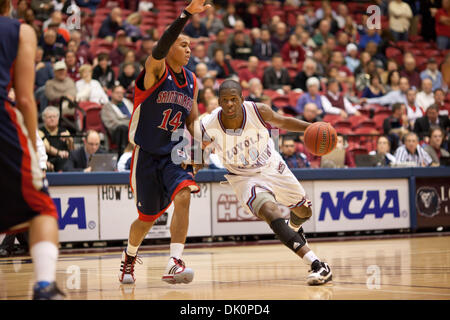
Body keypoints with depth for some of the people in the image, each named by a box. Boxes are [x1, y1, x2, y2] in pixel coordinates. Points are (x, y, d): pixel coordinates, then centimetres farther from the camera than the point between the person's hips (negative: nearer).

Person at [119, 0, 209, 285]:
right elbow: (160, 48, -34)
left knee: (183, 197, -24)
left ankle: (174, 264, -24)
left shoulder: (191, 81, 7)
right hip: (146, 154, -4)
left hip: (173, 155, 4)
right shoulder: (155, 69, -11)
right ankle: (129, 259, 37)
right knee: (147, 218, 7)